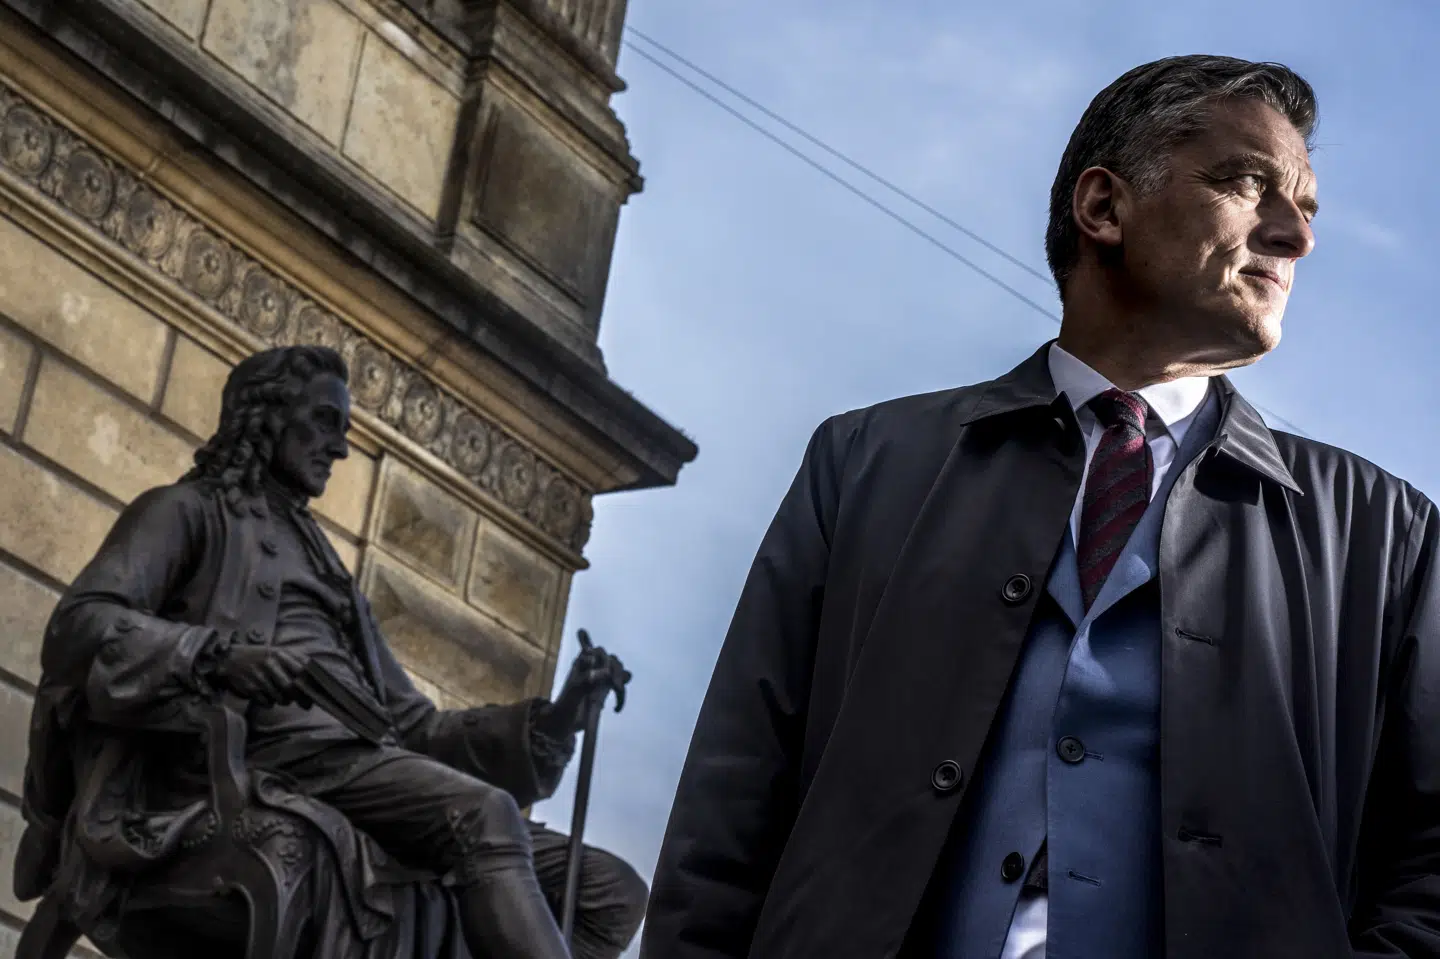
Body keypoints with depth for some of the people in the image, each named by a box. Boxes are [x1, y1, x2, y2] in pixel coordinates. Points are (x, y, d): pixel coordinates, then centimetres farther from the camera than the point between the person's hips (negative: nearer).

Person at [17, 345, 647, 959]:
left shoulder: (327, 575, 36)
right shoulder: (189, 512, 17)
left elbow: (414, 728, 28)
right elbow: (77, 625, -3)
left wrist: (552, 720, 11)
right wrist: (218, 657, -22)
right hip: (273, 754, -7)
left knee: (608, 886, -10)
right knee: (481, 814, -33)